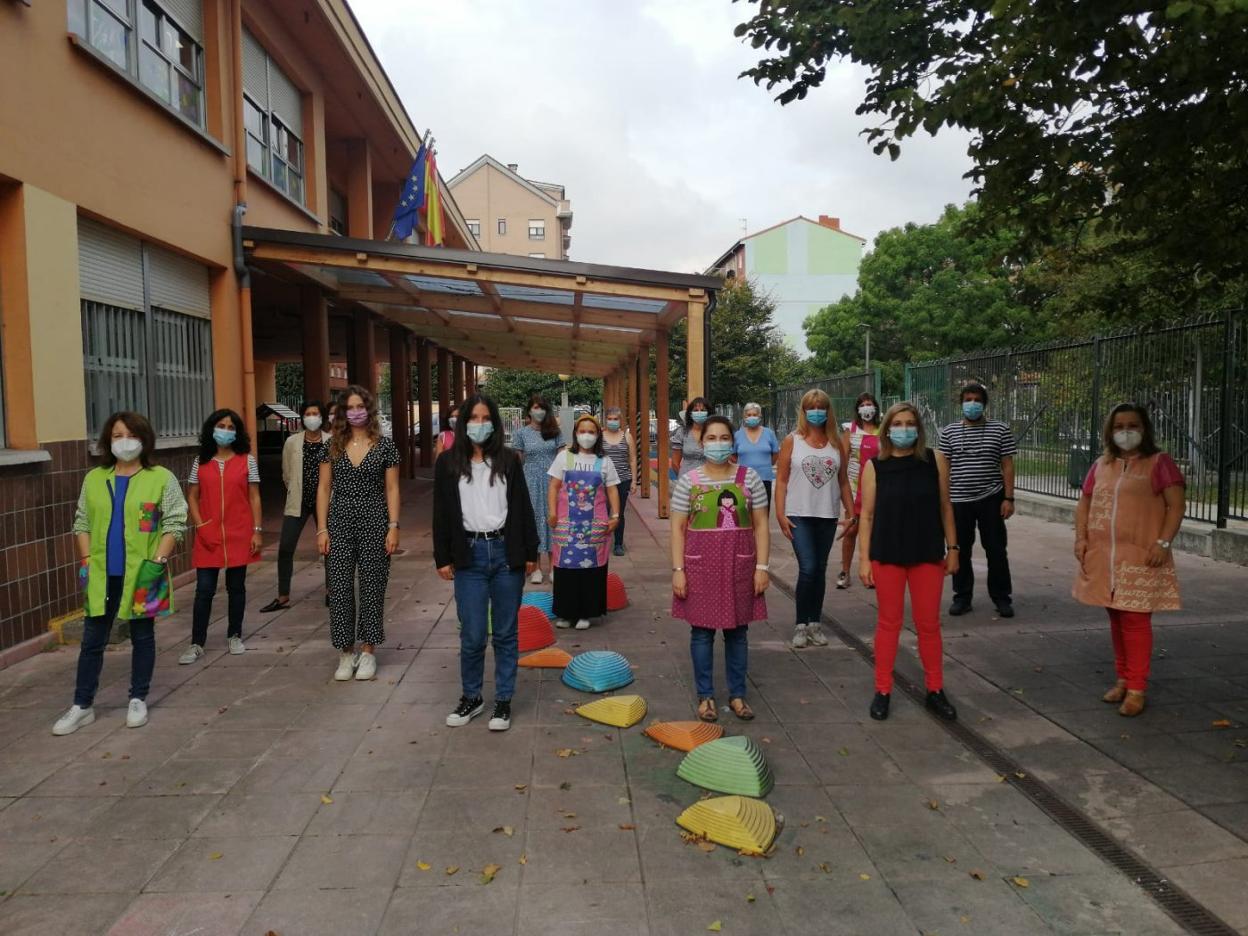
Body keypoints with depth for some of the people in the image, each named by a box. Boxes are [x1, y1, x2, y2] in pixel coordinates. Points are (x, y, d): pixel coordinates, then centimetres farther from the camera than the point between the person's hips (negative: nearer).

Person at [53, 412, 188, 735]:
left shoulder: (162, 478, -4)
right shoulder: (93, 479, 8)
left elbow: (174, 524, -7)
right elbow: (82, 522, 12)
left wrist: (157, 562, -14)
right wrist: (85, 560, 1)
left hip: (142, 574, -3)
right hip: (101, 574, 3)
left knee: (142, 636, 9)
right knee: (92, 640, 9)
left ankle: (138, 700, 22)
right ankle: (82, 705, 19)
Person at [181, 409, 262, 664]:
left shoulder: (247, 460, 1)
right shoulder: (200, 461, 5)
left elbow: (254, 497, 1)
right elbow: (192, 497, 8)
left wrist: (257, 530, -4)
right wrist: (199, 525, -5)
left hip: (239, 535, -1)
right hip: (208, 536, 1)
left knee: (236, 587, 9)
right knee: (204, 590, 0)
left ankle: (234, 636, 22)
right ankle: (197, 643, 7)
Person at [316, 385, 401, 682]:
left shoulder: (384, 445, 0)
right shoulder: (333, 446, 6)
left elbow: (392, 489, 0)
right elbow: (323, 488, 6)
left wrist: (393, 527, -7)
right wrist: (322, 529, -1)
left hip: (374, 522, -2)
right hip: (340, 523, 2)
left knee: (372, 587, 4)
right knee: (340, 588, 2)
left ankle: (368, 652, 16)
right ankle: (346, 652, 14)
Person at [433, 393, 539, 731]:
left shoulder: (509, 460, 4)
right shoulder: (448, 462, 3)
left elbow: (523, 508, 5)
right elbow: (442, 513, 5)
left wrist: (530, 552, 3)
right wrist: (442, 558, 2)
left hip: (506, 552, 1)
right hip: (469, 555, 0)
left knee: (506, 633, 8)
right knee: (472, 634, 2)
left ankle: (503, 700, 20)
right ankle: (471, 697, 22)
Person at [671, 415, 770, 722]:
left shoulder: (749, 478, 0)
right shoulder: (688, 481, -2)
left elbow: (760, 524, 2)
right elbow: (678, 528, 0)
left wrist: (761, 566, -3)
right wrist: (678, 570, -6)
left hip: (739, 565, 1)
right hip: (700, 565, -1)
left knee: (737, 631, 10)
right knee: (702, 631, 7)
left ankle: (737, 694, 24)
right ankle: (706, 696, 21)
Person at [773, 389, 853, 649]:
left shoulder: (835, 443, 9)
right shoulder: (792, 441, 0)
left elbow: (843, 481, 12)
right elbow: (781, 479, -2)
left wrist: (852, 513, 7)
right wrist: (780, 514, -10)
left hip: (827, 516, 3)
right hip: (799, 515, -3)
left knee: (820, 570, 9)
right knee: (808, 569, -12)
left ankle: (815, 624, 19)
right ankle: (801, 625, 1)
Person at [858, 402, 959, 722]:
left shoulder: (935, 460, -1)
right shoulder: (874, 466, -4)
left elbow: (945, 507, 5)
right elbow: (867, 515, -1)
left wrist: (952, 548, 4)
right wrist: (864, 558, -4)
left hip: (928, 554, 1)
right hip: (887, 555, -1)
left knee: (929, 624, 9)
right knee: (888, 623, 9)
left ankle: (935, 690, 23)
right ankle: (882, 691, 19)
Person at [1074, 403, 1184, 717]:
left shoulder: (1159, 462, -2)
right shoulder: (1100, 465, 12)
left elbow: (1176, 505, -6)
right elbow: (1085, 503, 16)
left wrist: (1163, 543, -15)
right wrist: (1081, 538, 2)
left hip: (1141, 557, -5)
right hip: (1103, 556, 5)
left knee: (1135, 620, -5)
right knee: (1116, 618, 12)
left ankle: (1137, 689, 3)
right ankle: (1123, 679, 24)